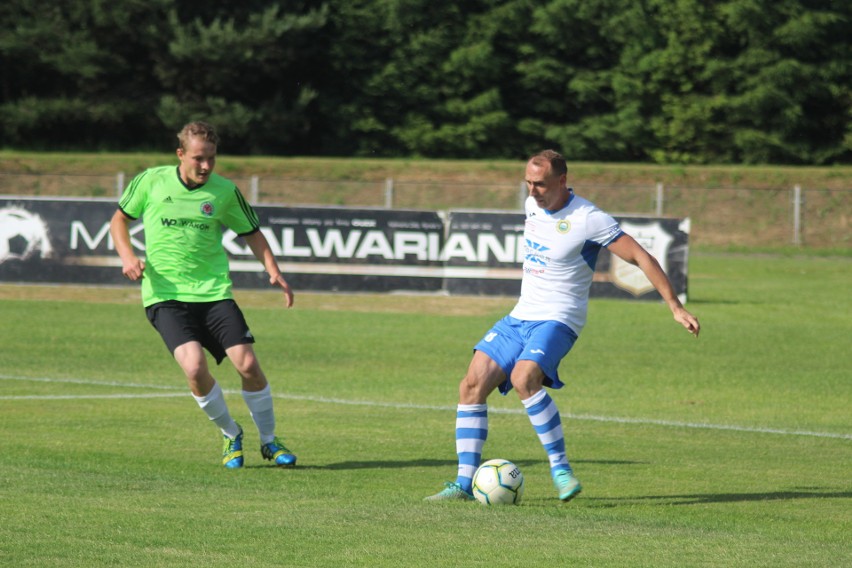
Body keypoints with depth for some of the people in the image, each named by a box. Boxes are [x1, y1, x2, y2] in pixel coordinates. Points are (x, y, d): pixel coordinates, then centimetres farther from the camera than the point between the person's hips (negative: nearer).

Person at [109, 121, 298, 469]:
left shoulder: (224, 191, 2)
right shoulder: (151, 181, 0)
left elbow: (251, 232, 14)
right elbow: (120, 220, 14)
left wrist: (272, 270, -1)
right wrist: (127, 255, -4)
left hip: (214, 292, 1)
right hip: (165, 295, -1)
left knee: (248, 364, -11)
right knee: (195, 366, -22)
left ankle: (269, 441, 13)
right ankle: (230, 435, 4)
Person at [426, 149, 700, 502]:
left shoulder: (588, 220, -16)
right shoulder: (532, 205, 6)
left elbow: (640, 257, -14)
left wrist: (676, 308, -17)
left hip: (557, 320, -7)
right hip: (519, 316, 7)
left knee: (523, 378, -33)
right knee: (472, 387, -6)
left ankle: (561, 468, -24)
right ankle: (466, 482, -4)